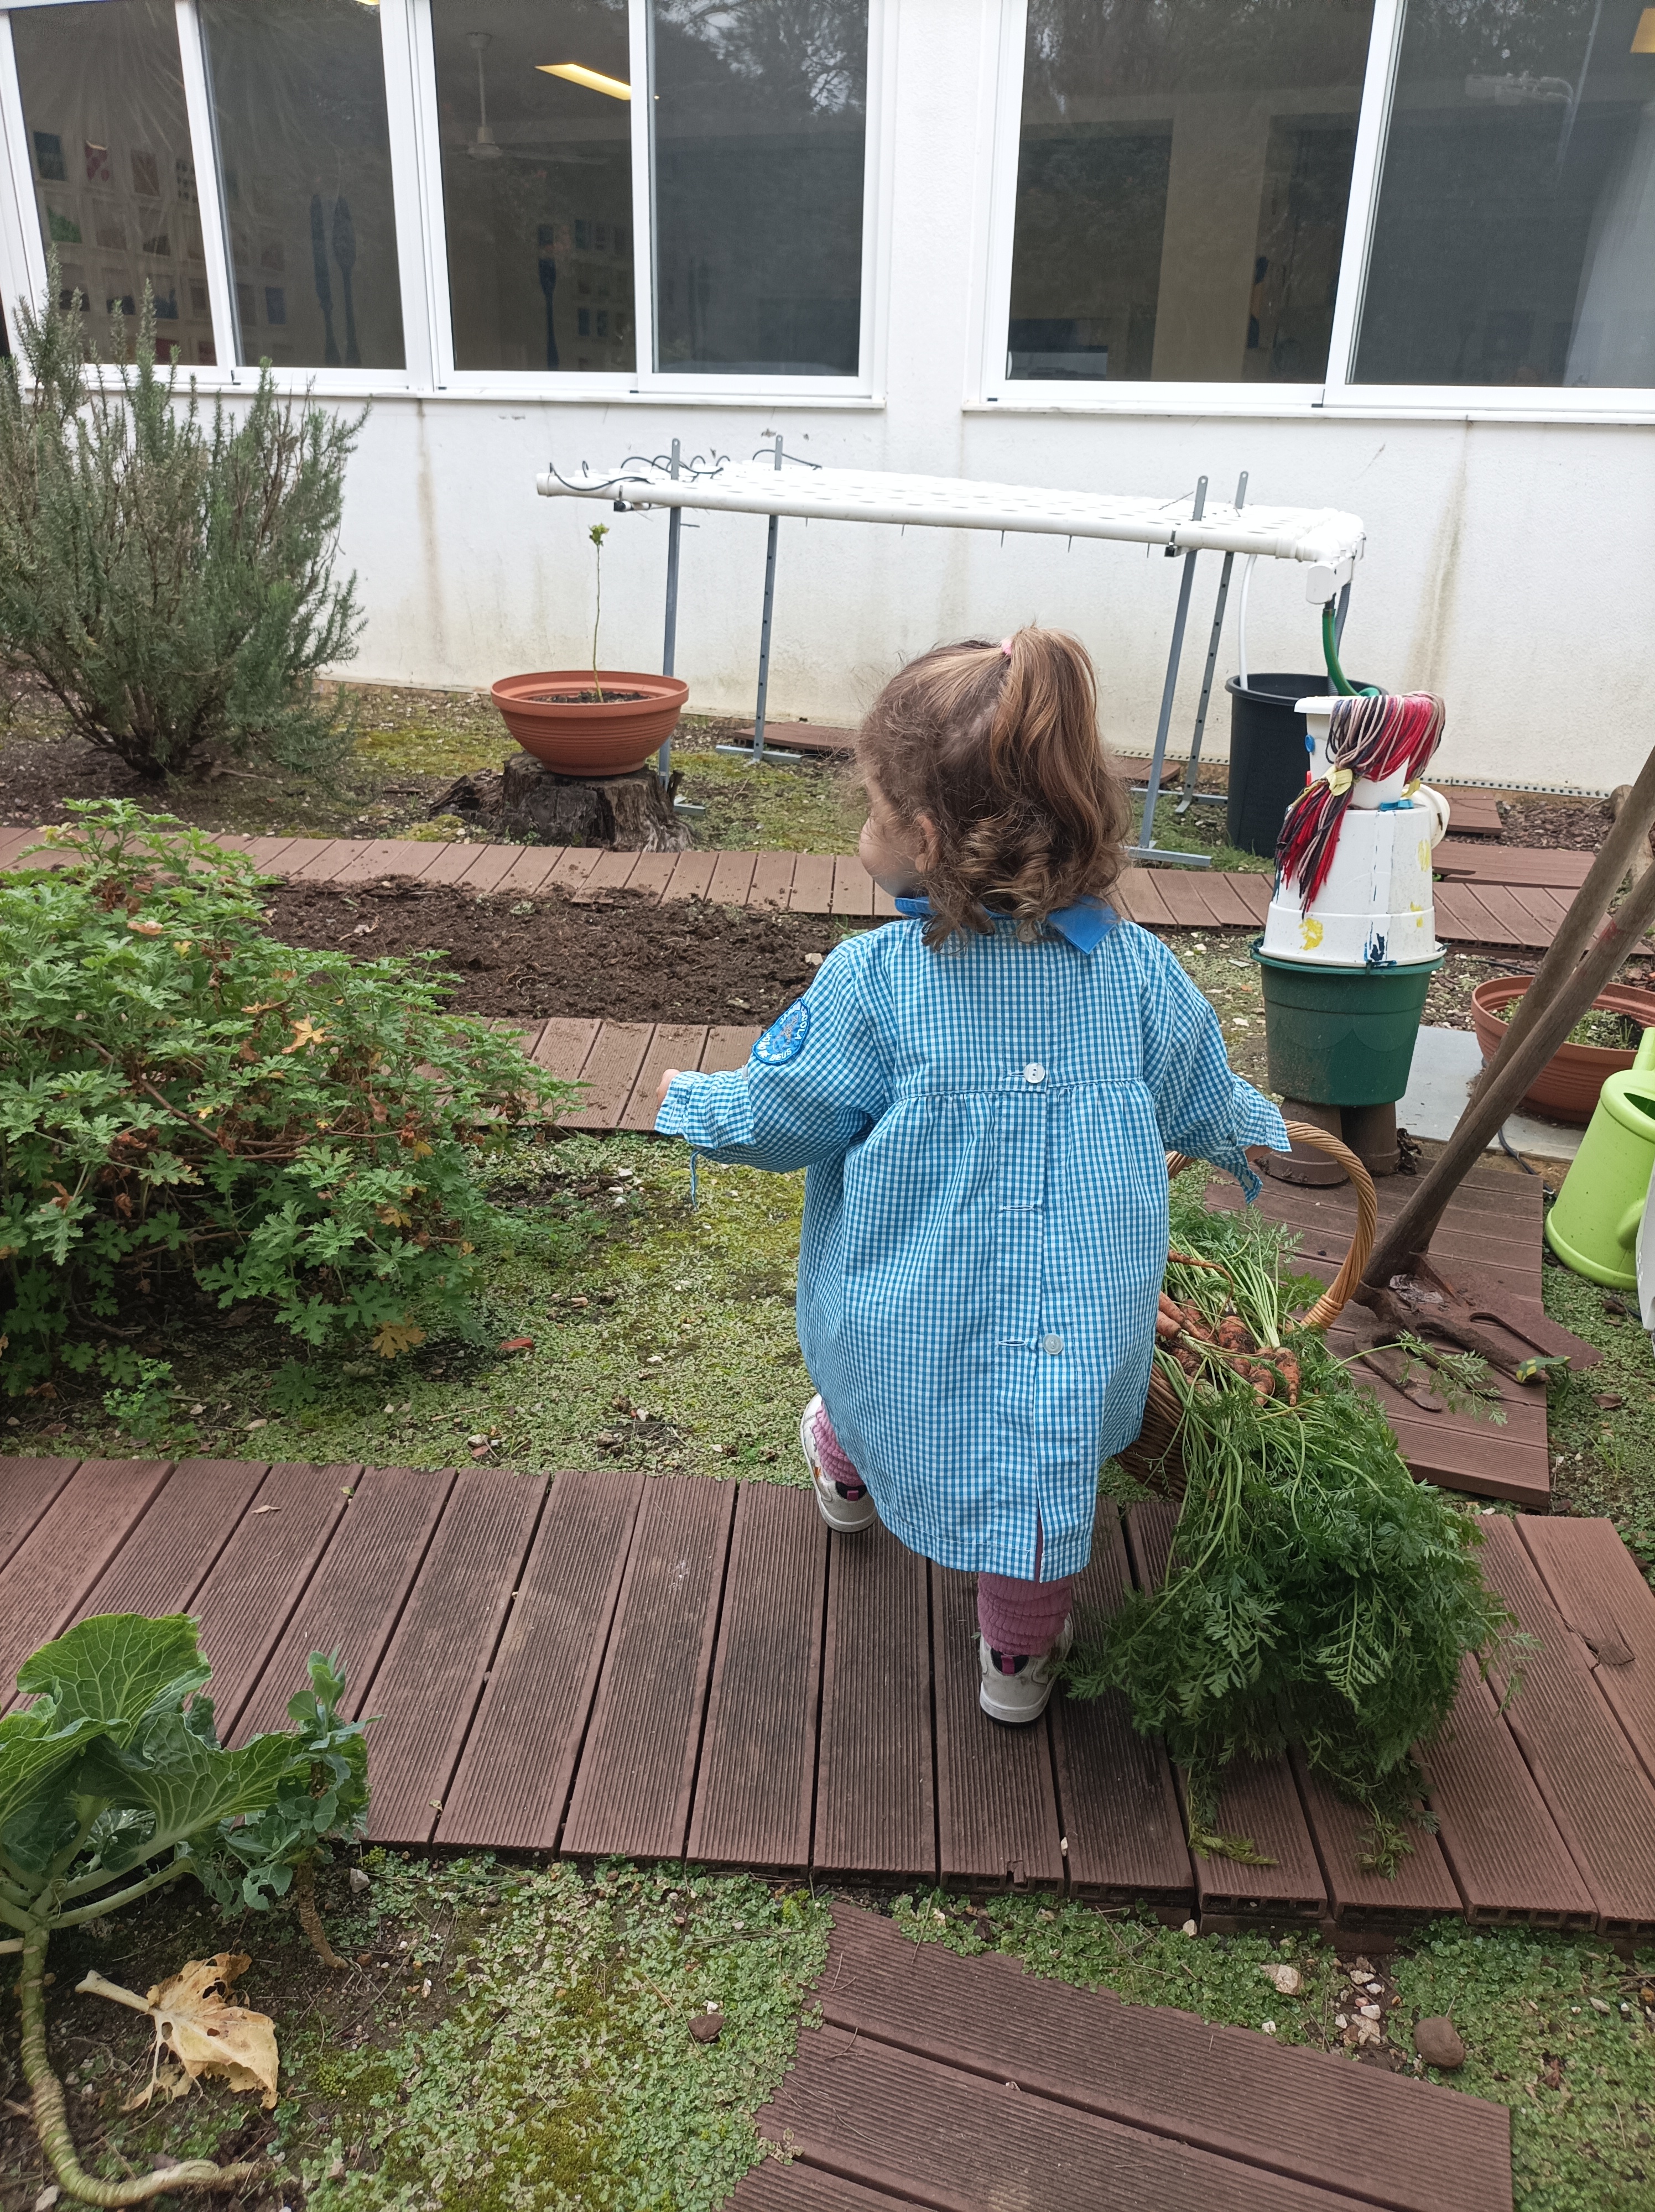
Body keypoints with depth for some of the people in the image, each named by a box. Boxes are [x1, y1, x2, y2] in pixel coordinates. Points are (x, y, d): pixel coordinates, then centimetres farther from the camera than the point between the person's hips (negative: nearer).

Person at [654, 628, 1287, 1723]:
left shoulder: (873, 980, -20)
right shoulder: (1141, 971, -9)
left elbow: (778, 1115, -8)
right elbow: (1207, 1108, 7)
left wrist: (689, 1098, 14)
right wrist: (1266, 1138, 31)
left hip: (907, 1324, 0)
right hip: (1082, 1328, 1)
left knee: (874, 1386, 31)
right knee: (1040, 1454, 23)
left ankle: (847, 1468, 63)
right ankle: (1022, 1653, 42)